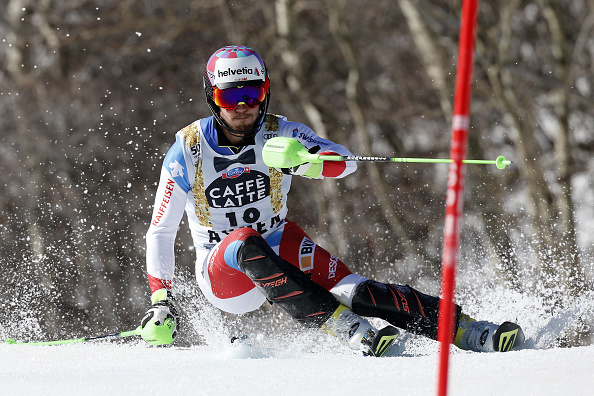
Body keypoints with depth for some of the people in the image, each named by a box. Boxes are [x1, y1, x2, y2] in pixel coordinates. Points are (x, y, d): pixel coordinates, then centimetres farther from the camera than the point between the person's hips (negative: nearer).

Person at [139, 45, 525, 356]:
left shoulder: (280, 135, -7)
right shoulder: (187, 151, -11)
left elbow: (346, 162, -23)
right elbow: (160, 232, -6)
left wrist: (304, 161, -45)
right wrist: (161, 301, -15)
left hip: (279, 251, 2)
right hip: (222, 271, -2)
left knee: (353, 292, -23)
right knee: (246, 243, -37)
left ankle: (469, 331, -28)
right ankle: (352, 332, -43)